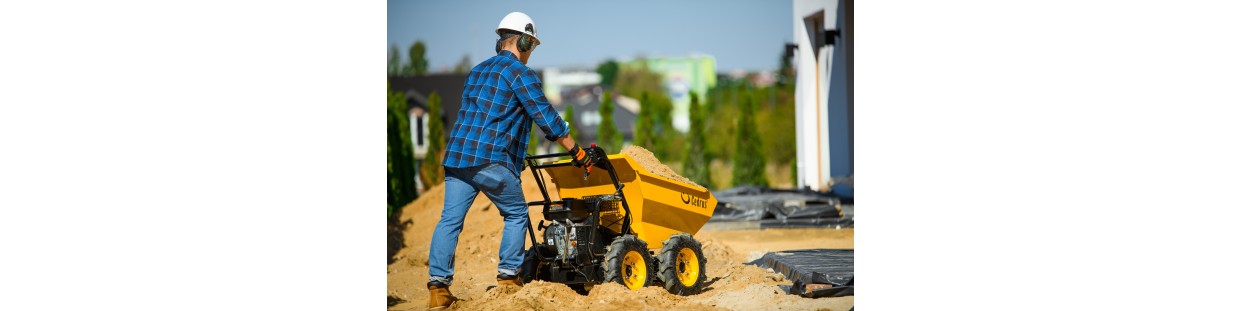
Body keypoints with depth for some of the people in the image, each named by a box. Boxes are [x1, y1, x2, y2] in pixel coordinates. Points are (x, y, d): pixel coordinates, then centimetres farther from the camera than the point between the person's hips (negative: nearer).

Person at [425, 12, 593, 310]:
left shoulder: (477, 71, 23)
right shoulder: (519, 73, -2)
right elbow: (547, 118, -4)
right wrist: (577, 152, 5)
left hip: (456, 156, 7)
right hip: (491, 160, -7)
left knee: (450, 219, 3)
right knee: (516, 214, 11)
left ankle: (438, 287, -3)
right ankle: (508, 277, 10)